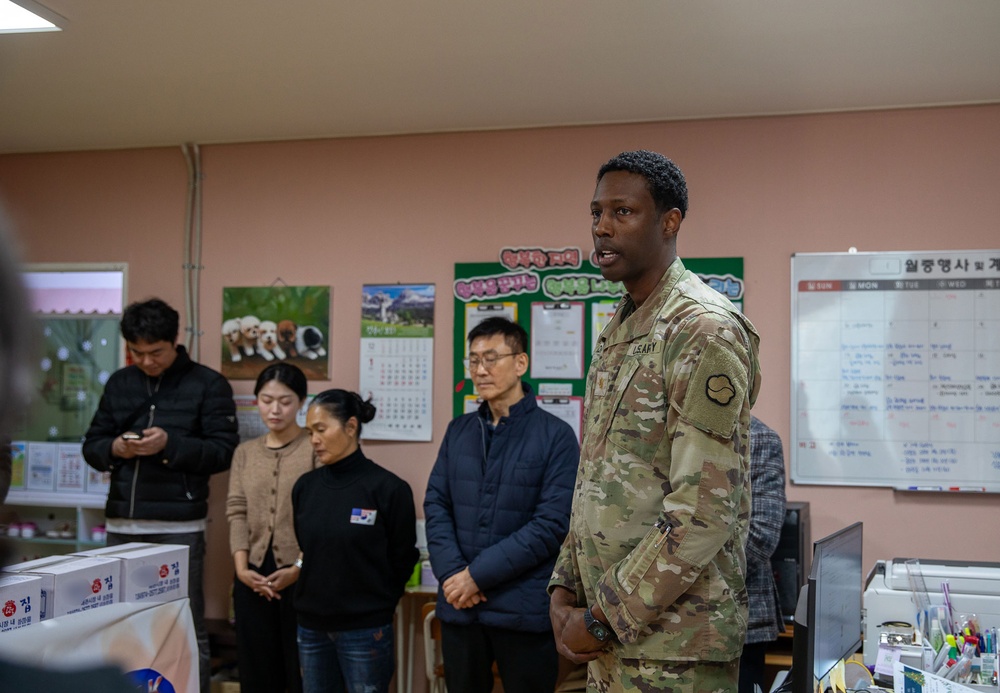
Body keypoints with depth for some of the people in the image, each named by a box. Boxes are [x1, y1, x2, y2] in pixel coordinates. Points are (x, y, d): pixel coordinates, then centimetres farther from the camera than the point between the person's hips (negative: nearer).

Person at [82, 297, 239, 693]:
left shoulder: (207, 384, -1)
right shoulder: (119, 383, 13)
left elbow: (224, 451, -6)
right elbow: (91, 446, 15)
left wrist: (170, 444, -19)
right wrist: (114, 448, -8)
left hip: (179, 526, -4)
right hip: (122, 524, 5)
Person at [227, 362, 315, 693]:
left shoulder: (316, 448, -1)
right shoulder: (245, 453, 14)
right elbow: (237, 512, 6)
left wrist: (299, 568, -15)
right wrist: (241, 567, -6)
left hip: (303, 576, -4)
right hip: (254, 577, 5)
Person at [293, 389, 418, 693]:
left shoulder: (387, 488, -12)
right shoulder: (305, 487, 4)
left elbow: (402, 560, -5)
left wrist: (374, 606, 2)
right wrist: (317, 595, 7)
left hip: (365, 631, -5)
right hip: (311, 627, 5)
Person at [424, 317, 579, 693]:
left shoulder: (556, 435, -6)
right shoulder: (458, 431, 10)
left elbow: (552, 524, -13)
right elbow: (436, 505, 6)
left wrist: (478, 574, -14)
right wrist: (452, 574, -10)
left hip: (524, 609, -4)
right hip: (458, 606, 4)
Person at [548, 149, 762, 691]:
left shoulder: (703, 329, -15)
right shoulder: (617, 332, 13)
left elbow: (705, 510, -21)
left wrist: (603, 620, -16)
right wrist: (565, 590, 6)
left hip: (671, 646, -8)